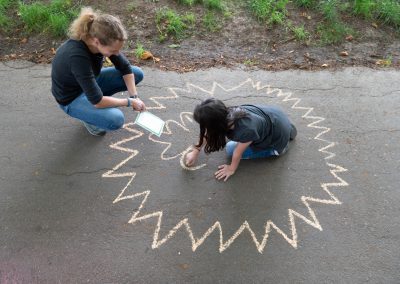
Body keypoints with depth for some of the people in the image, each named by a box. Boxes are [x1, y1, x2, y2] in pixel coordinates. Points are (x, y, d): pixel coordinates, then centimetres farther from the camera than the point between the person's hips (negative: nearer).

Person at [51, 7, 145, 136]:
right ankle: (88, 114, 2)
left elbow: (125, 68, -7)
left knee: (137, 73, -3)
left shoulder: (102, 39, -20)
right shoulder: (77, 56, -39)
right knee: (115, 119, -31)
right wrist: (129, 102, -23)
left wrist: (135, 97, -16)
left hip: (90, 80, 7)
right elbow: (97, 101, -34)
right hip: (72, 97, -6)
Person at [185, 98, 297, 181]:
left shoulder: (246, 130, -41)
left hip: (279, 136, -6)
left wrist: (232, 169, -4)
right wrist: (195, 151, 4)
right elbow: (208, 133, -2)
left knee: (231, 149, -4)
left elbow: (238, 152, -22)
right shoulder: (225, 116, -22)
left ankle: (279, 149, 5)